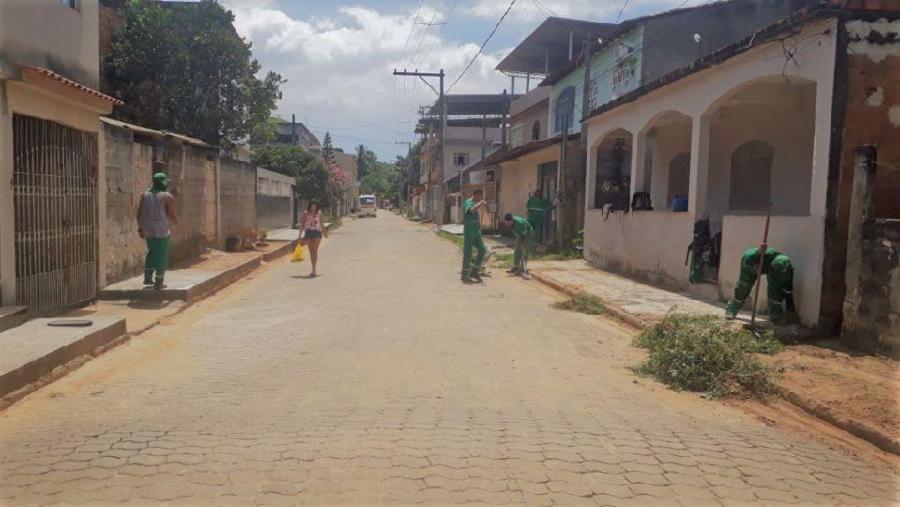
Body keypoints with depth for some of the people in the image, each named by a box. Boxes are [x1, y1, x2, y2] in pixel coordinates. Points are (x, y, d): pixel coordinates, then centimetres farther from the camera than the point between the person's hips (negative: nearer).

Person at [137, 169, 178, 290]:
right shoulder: (168, 197, -9)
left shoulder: (145, 195, 6)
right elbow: (172, 214, -10)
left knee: (152, 252, 22)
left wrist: (140, 229, 12)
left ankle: (147, 277, 17)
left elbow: (139, 213, 5)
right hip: (162, 230, -5)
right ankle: (159, 283, 5)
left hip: (148, 229, 5)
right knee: (162, 256, 3)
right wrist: (176, 221, 12)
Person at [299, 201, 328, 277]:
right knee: (311, 252, 8)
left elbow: (321, 223, 21)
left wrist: (325, 232, 29)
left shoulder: (319, 214, 6)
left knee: (315, 251, -12)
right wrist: (301, 233, -12)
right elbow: (302, 224, -1)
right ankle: (313, 269, 20)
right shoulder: (305, 214, 0)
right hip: (308, 233, 0)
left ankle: (313, 270, -15)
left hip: (317, 233, 0)